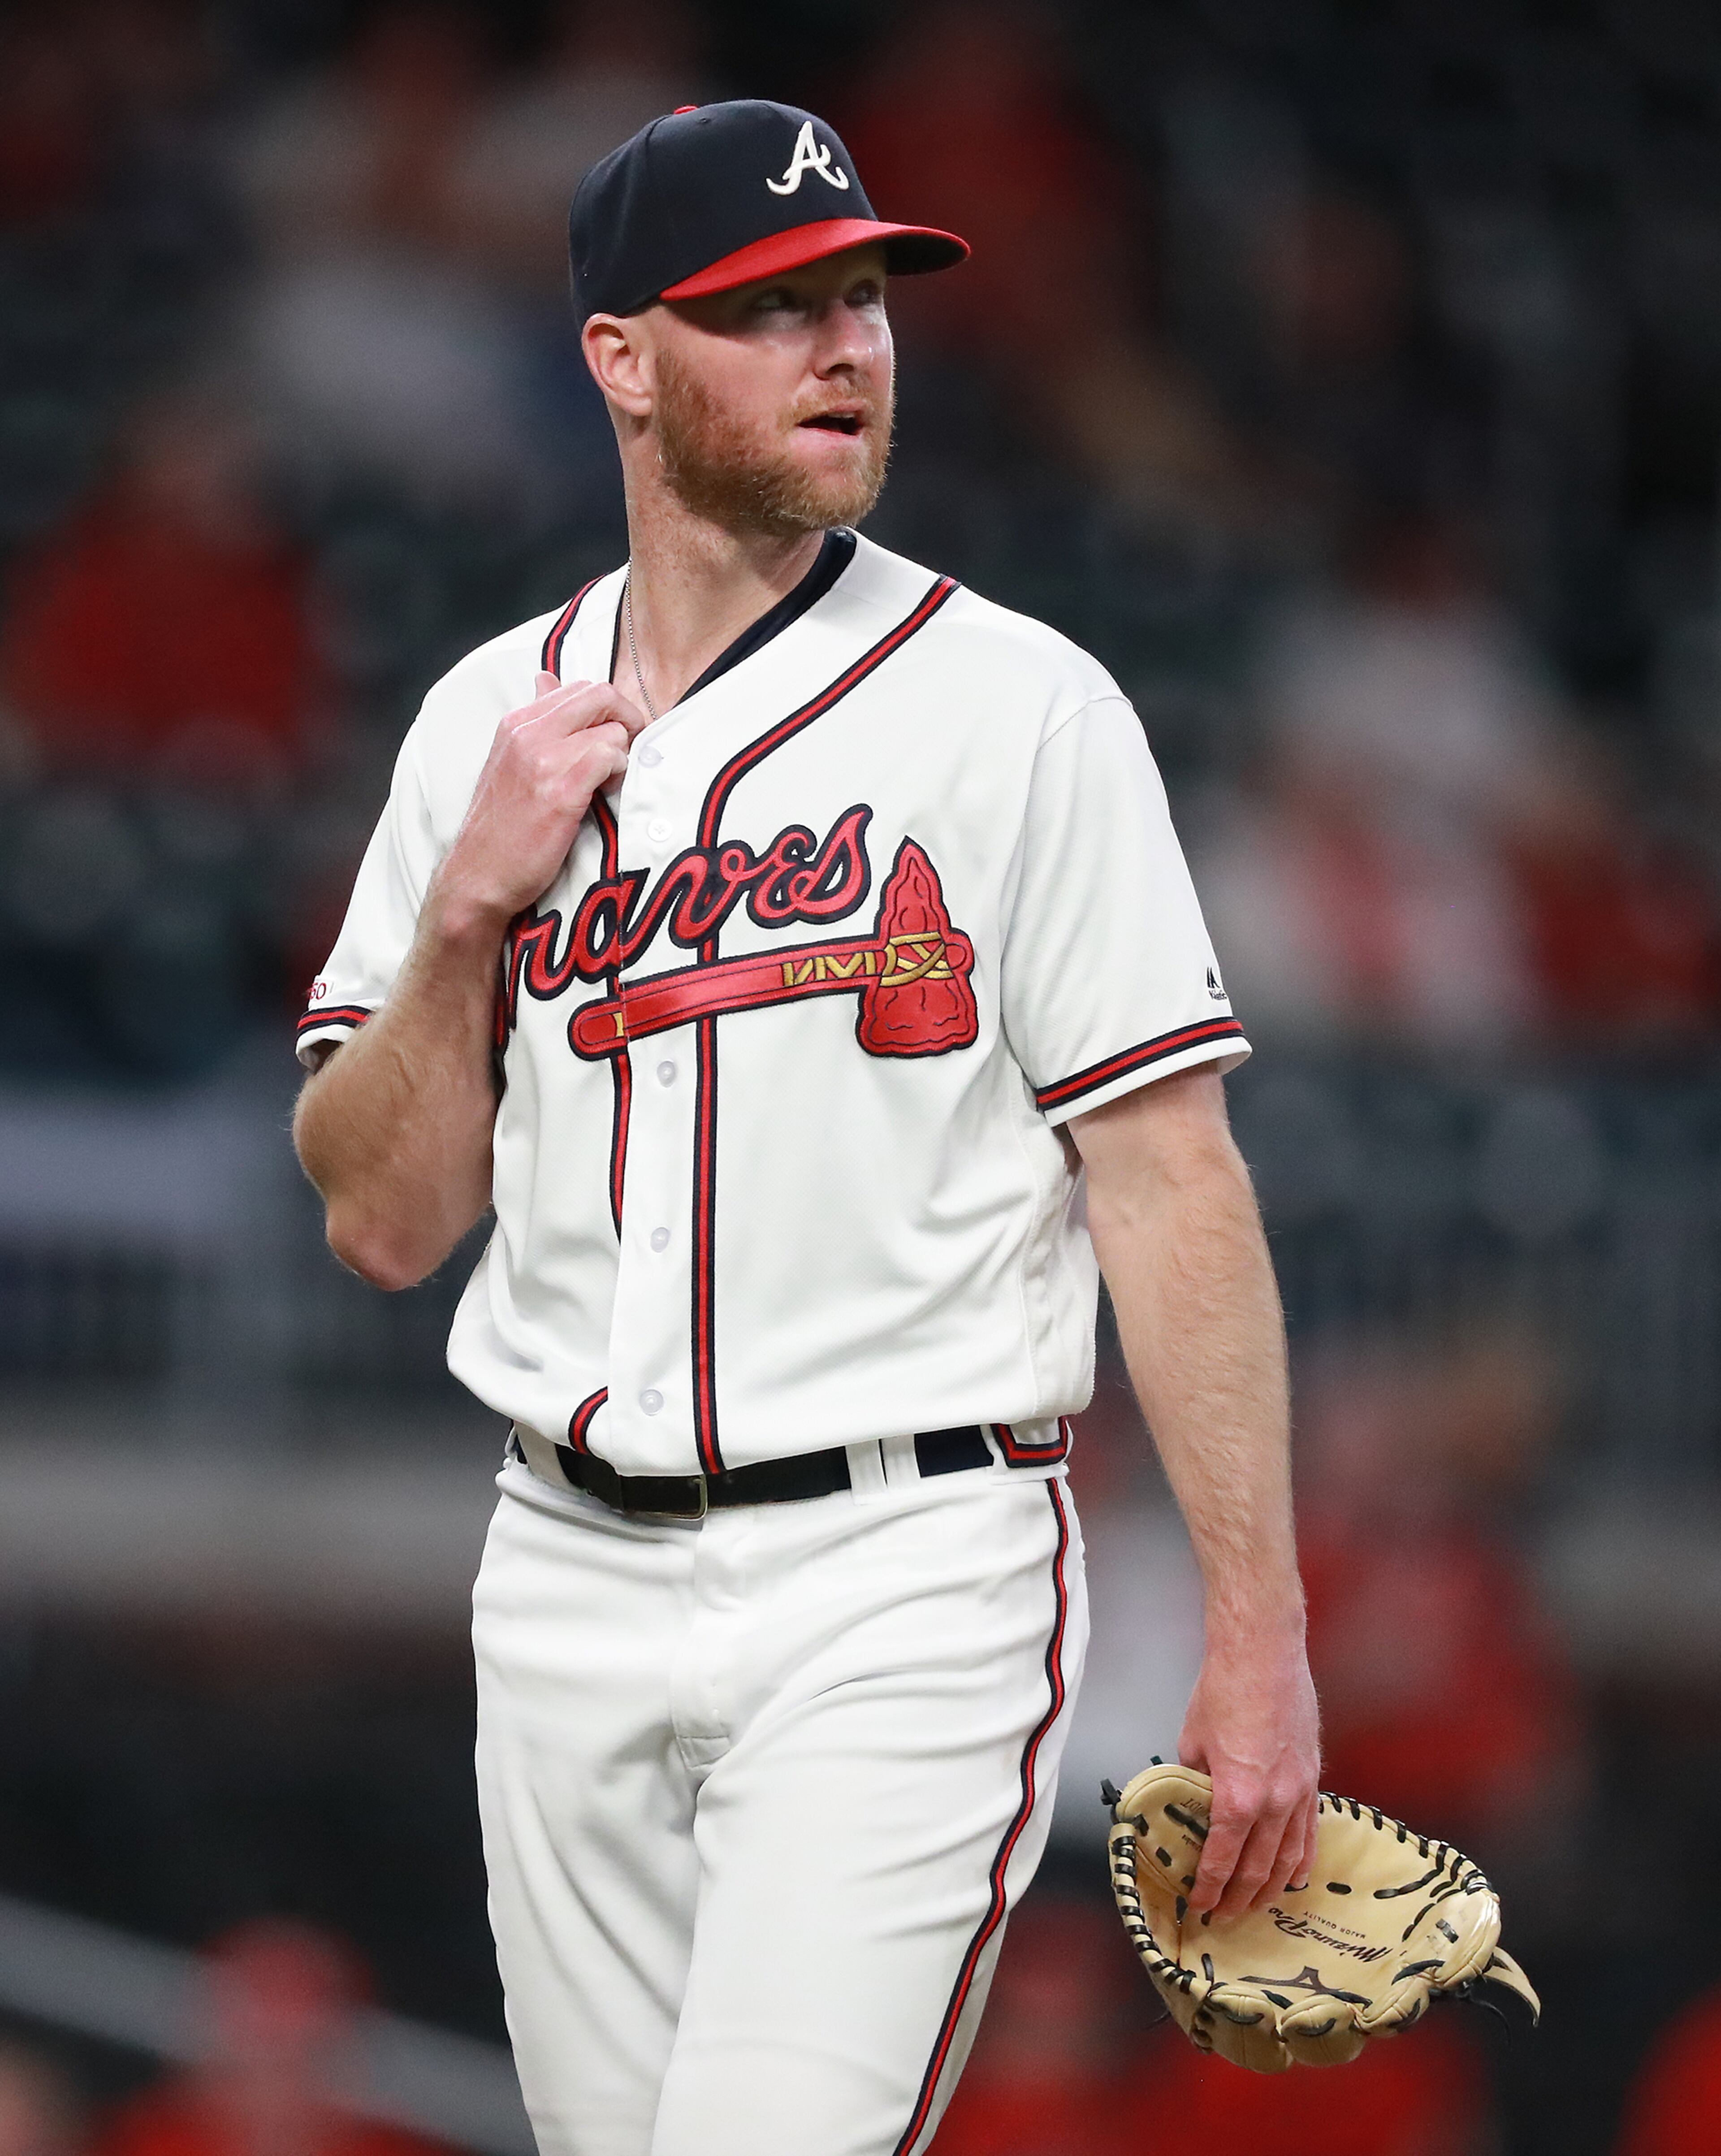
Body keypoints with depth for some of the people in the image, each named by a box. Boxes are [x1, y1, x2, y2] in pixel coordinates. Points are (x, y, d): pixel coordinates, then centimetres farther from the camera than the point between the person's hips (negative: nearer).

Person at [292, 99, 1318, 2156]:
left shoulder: (1019, 708, -3)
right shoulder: (489, 725, 10)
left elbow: (1168, 1180, -6)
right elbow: (384, 1219, 9)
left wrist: (1257, 1638, -13)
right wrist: (470, 904, -7)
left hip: (901, 1584, -5)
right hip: (571, 1582, 5)